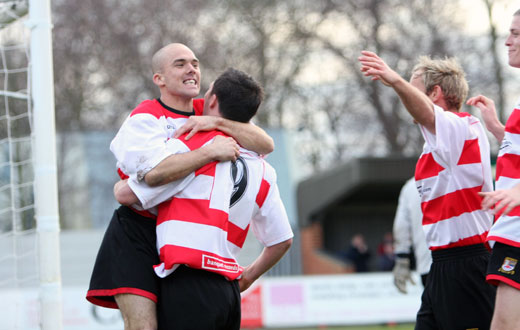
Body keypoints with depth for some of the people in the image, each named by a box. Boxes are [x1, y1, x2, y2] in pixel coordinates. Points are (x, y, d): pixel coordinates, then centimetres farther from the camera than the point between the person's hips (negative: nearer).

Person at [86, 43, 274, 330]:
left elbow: (265, 144, 0)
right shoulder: (144, 118, -8)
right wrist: (210, 152, -25)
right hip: (137, 235, -6)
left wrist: (217, 123, -13)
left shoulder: (206, 114, 11)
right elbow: (154, 172, -28)